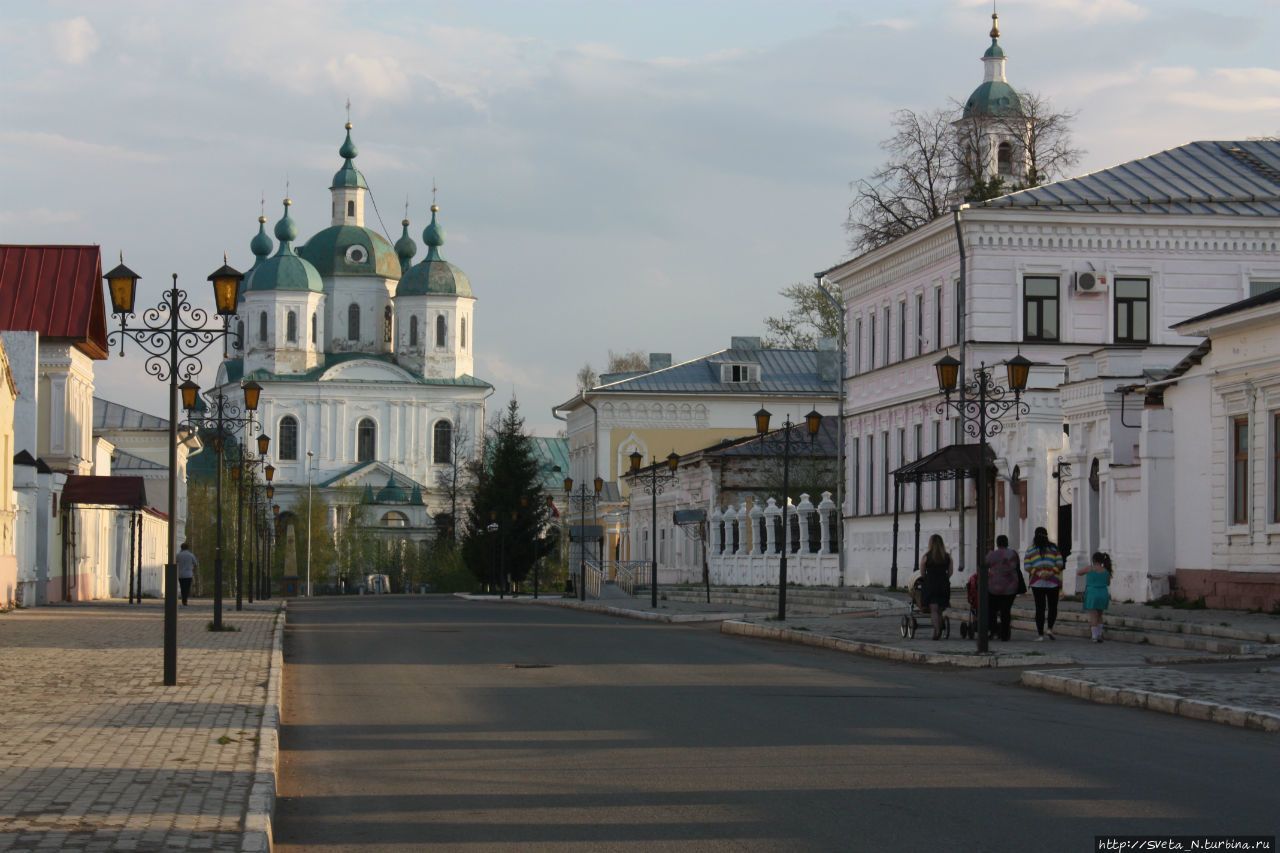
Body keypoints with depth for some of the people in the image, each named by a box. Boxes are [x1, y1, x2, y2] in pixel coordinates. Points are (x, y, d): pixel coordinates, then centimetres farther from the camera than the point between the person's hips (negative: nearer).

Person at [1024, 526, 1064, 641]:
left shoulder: (1031, 550, 3)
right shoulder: (1053, 548, 4)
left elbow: (1027, 566, -6)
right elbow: (1059, 563, -5)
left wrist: (1039, 574, -12)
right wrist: (1051, 573, -12)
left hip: (1037, 583, 0)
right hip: (1053, 582, 0)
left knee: (1040, 608, 2)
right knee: (1052, 607, 11)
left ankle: (1040, 634, 0)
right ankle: (1049, 628, -8)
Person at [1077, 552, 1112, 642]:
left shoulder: (1089, 568, -3)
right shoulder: (1106, 571, 5)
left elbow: (1078, 573, 14)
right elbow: (1108, 583, 19)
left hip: (1092, 594, -3)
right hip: (1103, 594, 3)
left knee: (1093, 616, 0)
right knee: (1099, 616, 17)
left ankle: (1095, 636, -4)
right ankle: (1099, 635, 13)